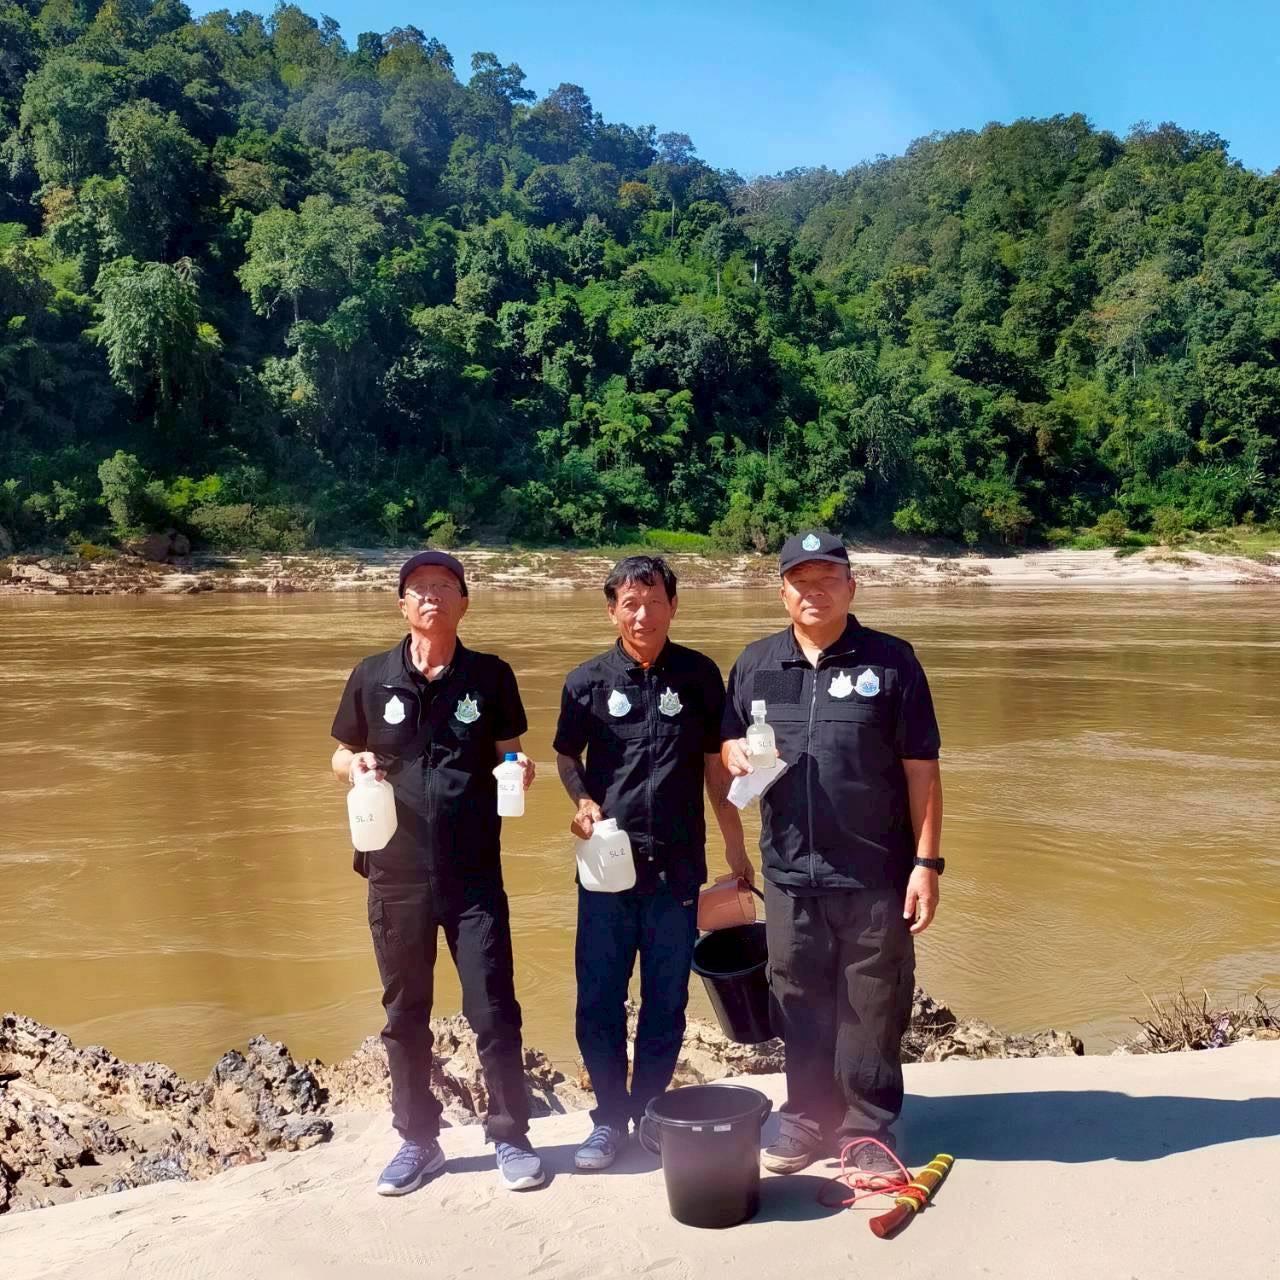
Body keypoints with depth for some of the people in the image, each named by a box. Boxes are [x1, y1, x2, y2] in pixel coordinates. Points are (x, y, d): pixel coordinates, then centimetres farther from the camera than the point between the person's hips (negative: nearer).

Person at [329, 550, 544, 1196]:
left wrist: (521, 771, -15)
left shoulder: (491, 676, 0)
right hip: (396, 875, 2)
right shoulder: (372, 677, 2)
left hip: (475, 876, -1)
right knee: (405, 1015, 13)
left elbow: (510, 757, 7)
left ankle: (510, 1136, 21)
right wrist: (355, 764, -11)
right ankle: (417, 1141, 30)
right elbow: (341, 757, 11)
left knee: (493, 1011, 2)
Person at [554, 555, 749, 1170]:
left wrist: (736, 845, 9)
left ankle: (649, 1112, 28)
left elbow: (715, 763, 8)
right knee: (598, 1000, 5)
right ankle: (610, 1117, 23)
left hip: (677, 865, 0)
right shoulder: (588, 681, -1)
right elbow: (566, 755, 12)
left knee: (666, 1002, 10)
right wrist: (582, 801, -8)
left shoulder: (699, 675, 0)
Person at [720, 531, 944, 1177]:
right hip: (788, 873, 3)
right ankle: (806, 1118, 30)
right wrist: (734, 752, -7)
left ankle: (868, 1129, 24)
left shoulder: (891, 661, -2)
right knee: (800, 1002, 13)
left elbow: (921, 770, -2)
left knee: (872, 1007, 7)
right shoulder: (755, 663, 8)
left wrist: (927, 863, -6)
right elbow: (729, 741, 18)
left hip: (875, 875, -2)